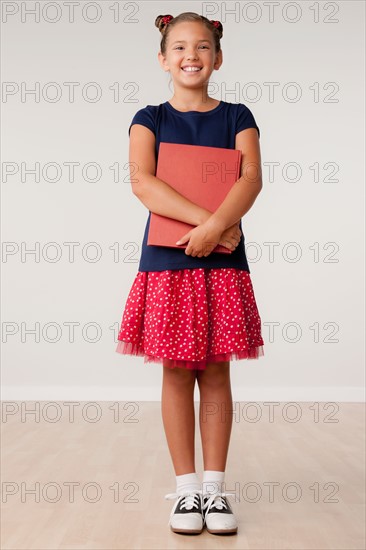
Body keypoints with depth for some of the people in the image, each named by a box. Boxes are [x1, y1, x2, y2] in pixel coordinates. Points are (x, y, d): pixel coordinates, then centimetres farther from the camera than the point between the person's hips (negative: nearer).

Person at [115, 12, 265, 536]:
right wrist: (208, 219, -20)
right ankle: (187, 487, 14)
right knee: (177, 371, 3)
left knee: (215, 372, 4)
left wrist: (214, 227, -25)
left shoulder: (236, 117, 9)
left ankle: (215, 487, 14)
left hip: (222, 260, 1)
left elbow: (252, 177, -7)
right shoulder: (150, 118, 7)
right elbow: (142, 181, -11)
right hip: (166, 258, 0)